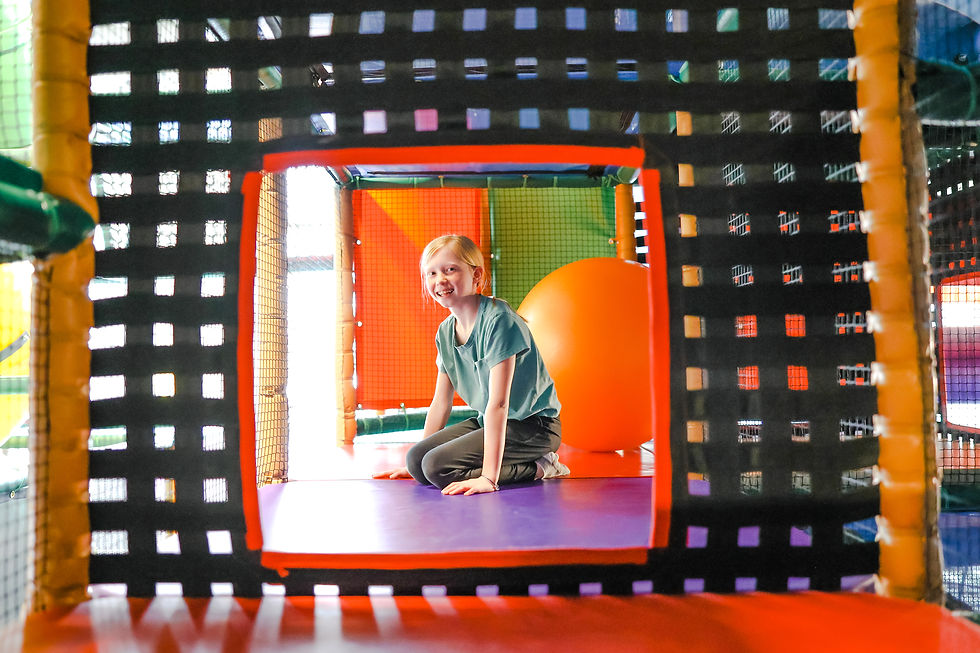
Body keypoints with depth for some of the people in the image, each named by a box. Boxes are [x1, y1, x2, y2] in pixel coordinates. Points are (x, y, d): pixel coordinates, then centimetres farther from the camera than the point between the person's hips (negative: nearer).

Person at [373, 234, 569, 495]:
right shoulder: (445, 332, 4)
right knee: (416, 458, -5)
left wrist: (488, 477, -31)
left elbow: (498, 403, -27)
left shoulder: (497, 320, -22)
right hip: (489, 422, 9)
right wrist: (415, 463, 14)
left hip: (534, 426, -9)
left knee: (438, 467, -20)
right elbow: (441, 403, 11)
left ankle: (540, 469, -8)